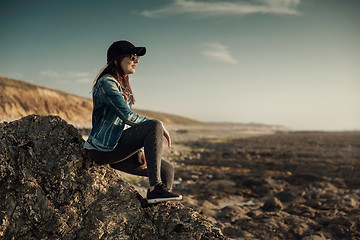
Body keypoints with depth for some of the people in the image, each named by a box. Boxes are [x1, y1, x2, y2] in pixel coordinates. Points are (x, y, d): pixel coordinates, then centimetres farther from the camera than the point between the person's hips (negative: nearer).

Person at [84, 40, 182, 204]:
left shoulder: (123, 87, 20)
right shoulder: (106, 83, -10)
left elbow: (128, 120, 19)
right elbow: (128, 116, -20)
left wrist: (140, 150, 7)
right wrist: (159, 126, -13)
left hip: (115, 149, 9)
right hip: (103, 149, -9)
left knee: (167, 170, 0)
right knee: (154, 127, -26)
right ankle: (155, 189, -27)